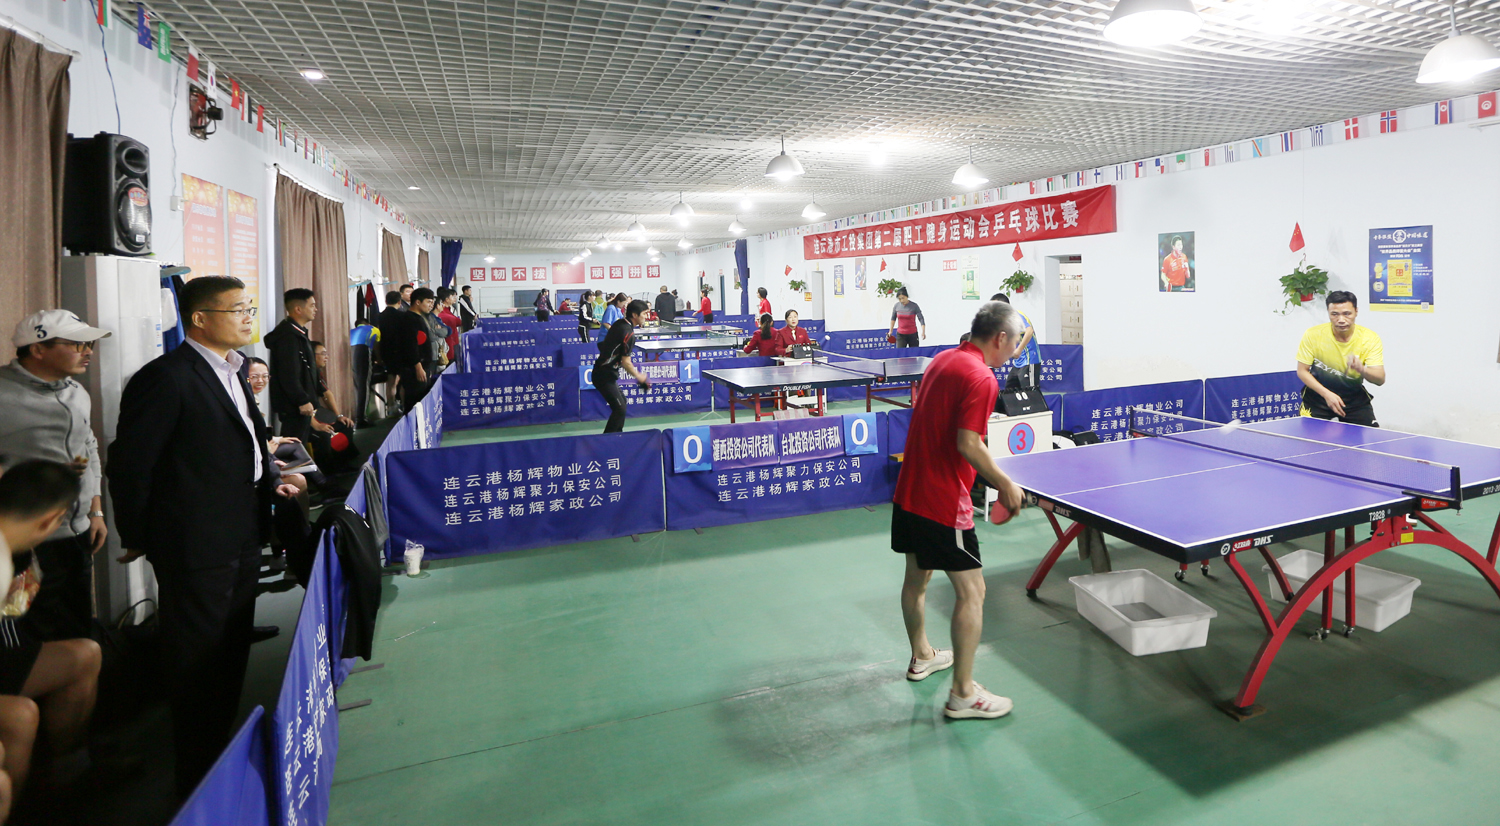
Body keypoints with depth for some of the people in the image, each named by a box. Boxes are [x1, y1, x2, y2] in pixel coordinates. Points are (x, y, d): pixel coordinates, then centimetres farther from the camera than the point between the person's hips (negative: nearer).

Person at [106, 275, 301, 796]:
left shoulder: (229, 373, 10)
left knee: (231, 656, 20)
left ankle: (224, 756, 38)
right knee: (197, 665, 6)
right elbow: (128, 466, -15)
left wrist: (270, 479, 6)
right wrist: (139, 538, -7)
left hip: (242, 540, 9)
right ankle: (199, 787, 23)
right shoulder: (166, 378, -18)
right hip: (196, 548, -9)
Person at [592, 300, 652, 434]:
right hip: (605, 376, -10)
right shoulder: (629, 333, -22)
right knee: (620, 409, -12)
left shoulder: (620, 322, 5)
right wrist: (639, 377, -7)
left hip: (601, 371, 10)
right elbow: (626, 363, -19)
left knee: (622, 401, 23)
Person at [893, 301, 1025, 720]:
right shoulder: (981, 378, -17)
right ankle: (963, 694, 8)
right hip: (943, 502, -10)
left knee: (917, 577, 23)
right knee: (972, 591, 0)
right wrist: (1005, 485, -13)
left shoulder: (942, 360, 10)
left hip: (908, 492, 10)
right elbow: (968, 443, -26)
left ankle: (922, 656, 43)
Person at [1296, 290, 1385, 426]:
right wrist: (1327, 393, -23)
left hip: (1354, 397, 1)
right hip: (1317, 396, -1)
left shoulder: (1370, 338, -13)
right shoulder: (1313, 335, -16)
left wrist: (1362, 369, -42)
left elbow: (1380, 379, -19)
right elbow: (1302, 371, -10)